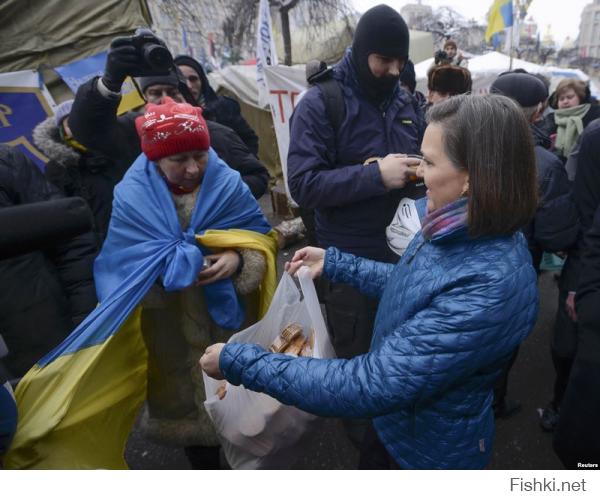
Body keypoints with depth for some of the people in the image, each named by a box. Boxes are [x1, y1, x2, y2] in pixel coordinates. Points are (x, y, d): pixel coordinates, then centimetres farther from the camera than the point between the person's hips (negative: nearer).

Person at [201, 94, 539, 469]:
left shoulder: (490, 288, -38)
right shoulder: (463, 230, -11)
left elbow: (370, 386, -38)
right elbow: (407, 286, 6)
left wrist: (238, 362, -31)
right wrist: (333, 263, 6)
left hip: (433, 448, -6)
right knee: (371, 461, 29)